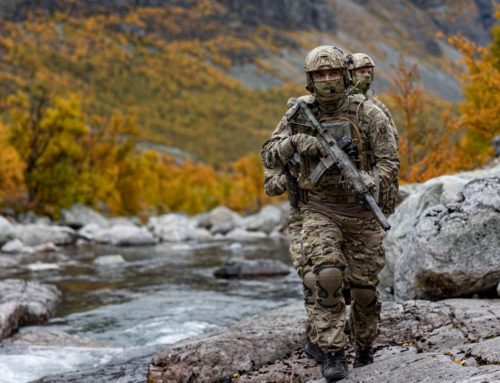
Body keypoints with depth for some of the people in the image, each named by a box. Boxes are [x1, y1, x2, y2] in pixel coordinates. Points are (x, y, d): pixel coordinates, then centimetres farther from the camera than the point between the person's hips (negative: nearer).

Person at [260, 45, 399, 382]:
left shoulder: (367, 113, -7)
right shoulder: (299, 115, 0)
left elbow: (389, 160, -8)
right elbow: (269, 155, 1)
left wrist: (371, 184, -29)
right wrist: (295, 142, -20)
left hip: (361, 212, 0)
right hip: (319, 211, 0)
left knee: (364, 285, 7)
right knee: (325, 275, -22)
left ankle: (365, 346, 32)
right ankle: (333, 354, -17)